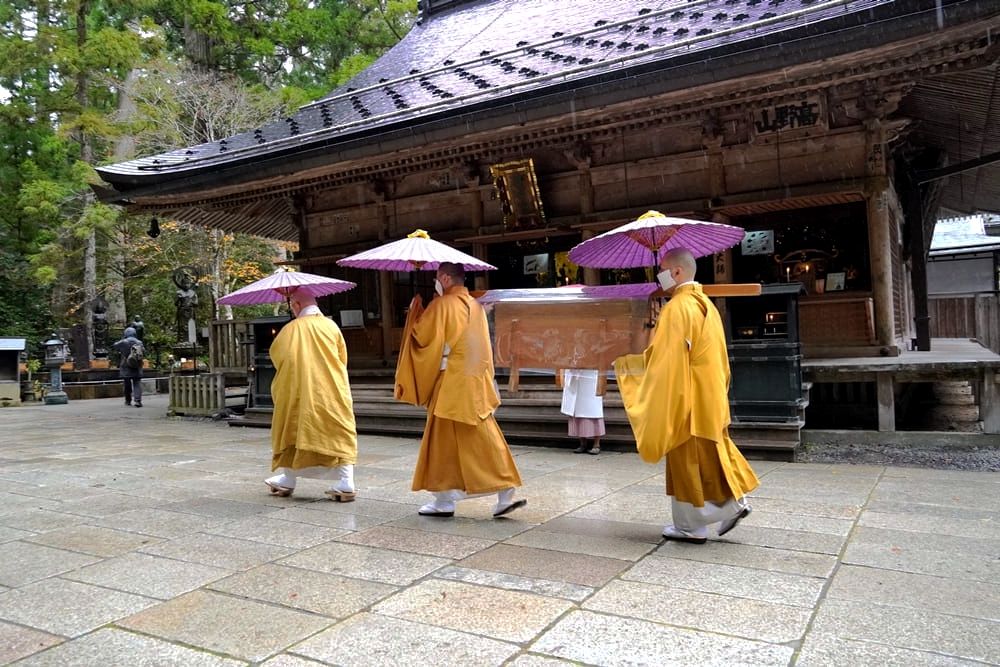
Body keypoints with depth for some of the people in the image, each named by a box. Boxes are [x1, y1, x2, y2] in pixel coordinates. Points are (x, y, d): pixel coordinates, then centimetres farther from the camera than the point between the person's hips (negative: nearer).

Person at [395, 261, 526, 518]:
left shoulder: (442, 305, -10)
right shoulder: (475, 305, 12)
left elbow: (421, 336, -11)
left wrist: (415, 314, 5)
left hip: (452, 384, -7)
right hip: (476, 382, 7)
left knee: (445, 441, 4)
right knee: (485, 439, 7)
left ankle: (444, 501, 12)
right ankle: (505, 494, 3)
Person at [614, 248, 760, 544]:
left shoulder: (676, 307, -18)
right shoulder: (705, 304, 12)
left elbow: (664, 359, -19)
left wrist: (624, 363, -8)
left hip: (686, 399, -9)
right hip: (708, 398, 9)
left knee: (687, 460, 2)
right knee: (706, 457, 17)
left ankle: (691, 526, 11)